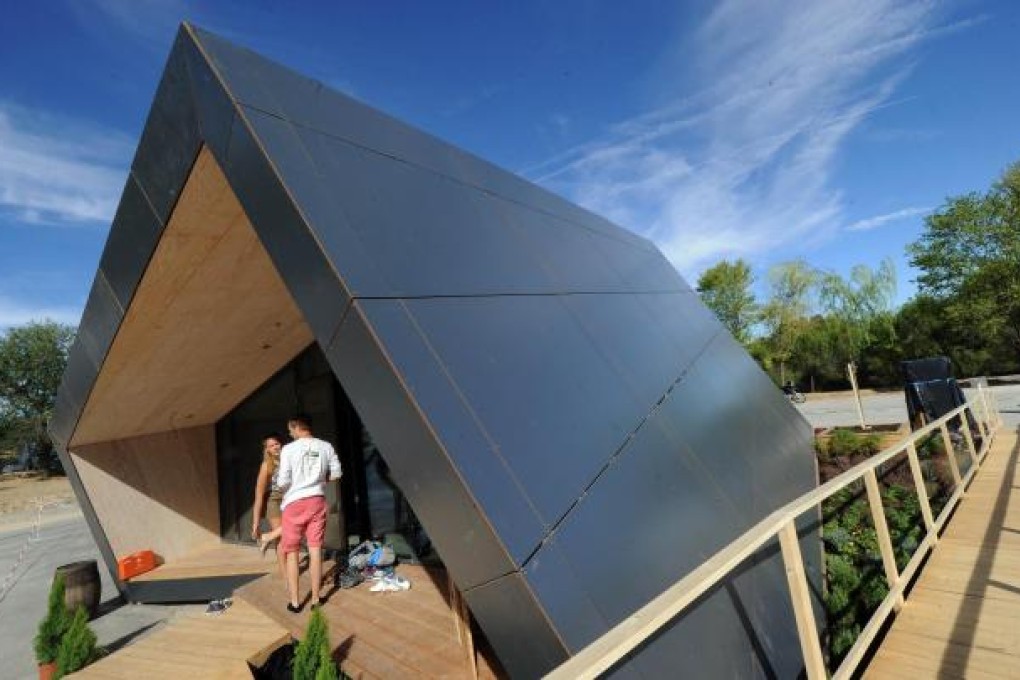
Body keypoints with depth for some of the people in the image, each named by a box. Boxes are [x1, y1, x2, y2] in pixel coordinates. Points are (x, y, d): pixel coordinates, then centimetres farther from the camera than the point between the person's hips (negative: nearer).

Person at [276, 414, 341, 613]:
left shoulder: (288, 449, -9)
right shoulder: (325, 447, -1)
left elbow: (283, 482, -10)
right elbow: (336, 473, 4)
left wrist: (279, 482, 12)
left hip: (294, 502, -2)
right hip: (317, 500, 2)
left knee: (292, 552, 11)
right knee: (315, 549, 8)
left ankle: (294, 601, 15)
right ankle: (315, 599, 15)